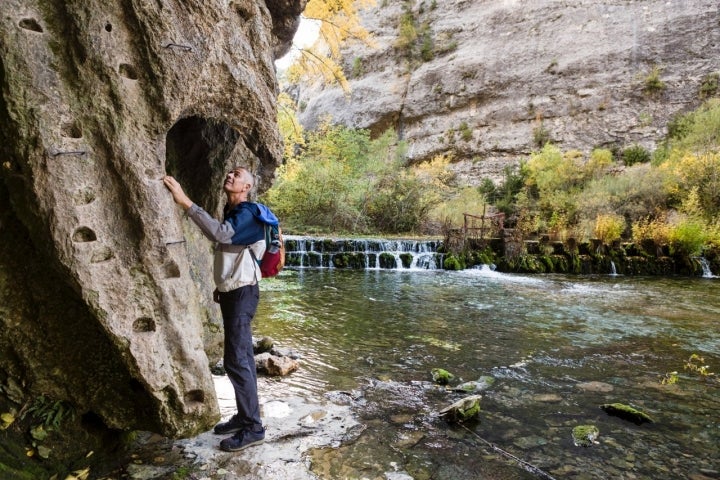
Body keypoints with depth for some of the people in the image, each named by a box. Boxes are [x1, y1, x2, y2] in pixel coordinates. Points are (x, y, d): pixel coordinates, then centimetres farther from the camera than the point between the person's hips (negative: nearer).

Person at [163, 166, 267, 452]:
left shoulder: (248, 212, -14)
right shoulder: (231, 213, 16)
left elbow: (221, 234, -33)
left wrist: (185, 202, -32)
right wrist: (221, 286, 20)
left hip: (242, 292, -10)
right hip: (232, 291, 10)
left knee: (236, 359, -9)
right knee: (241, 356, 14)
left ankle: (253, 428, 0)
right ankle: (245, 416, 24)